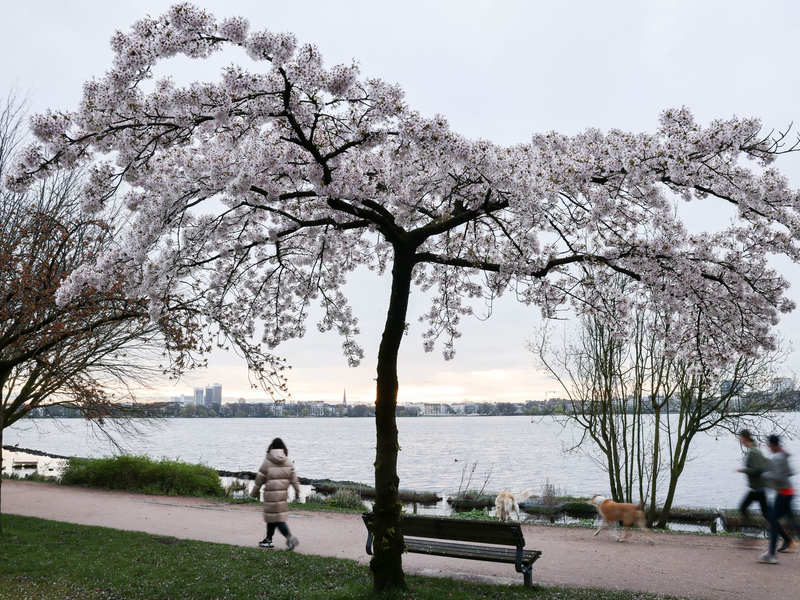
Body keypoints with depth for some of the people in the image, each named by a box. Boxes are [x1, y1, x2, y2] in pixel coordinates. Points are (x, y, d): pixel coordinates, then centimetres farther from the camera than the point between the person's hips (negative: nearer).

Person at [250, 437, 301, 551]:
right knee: (272, 516, 18)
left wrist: (254, 492, 9)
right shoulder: (288, 462, 5)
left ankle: (290, 537, -17)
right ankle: (268, 539, 27)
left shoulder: (267, 462, -6)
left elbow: (260, 479, -1)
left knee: (276, 517, -4)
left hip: (271, 493, -5)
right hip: (283, 493, 5)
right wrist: (297, 490, 10)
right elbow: (293, 477, 5)